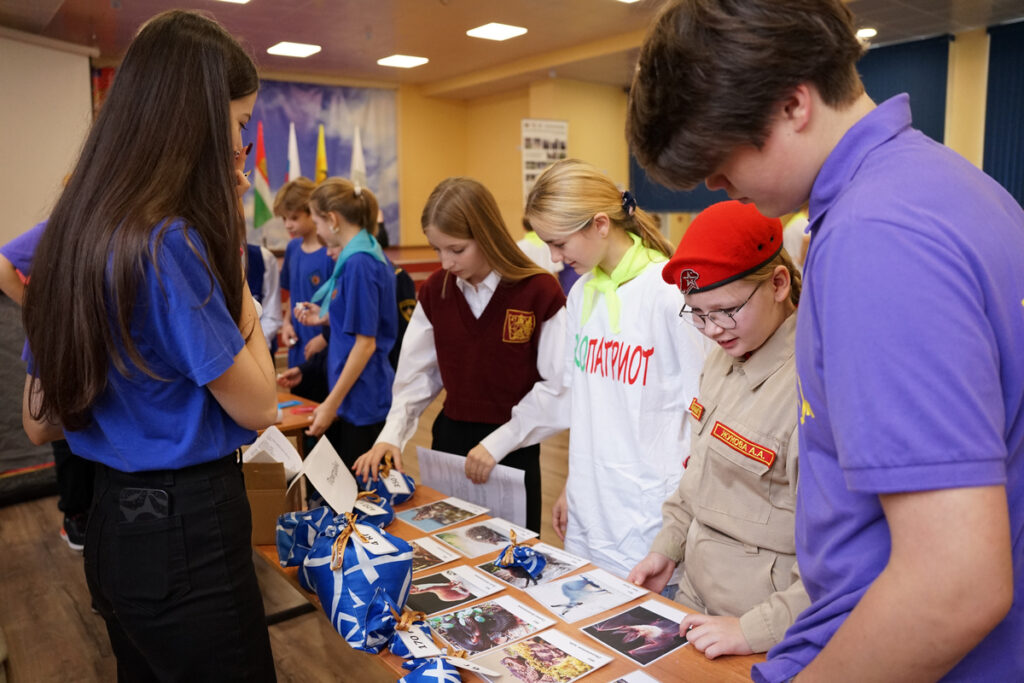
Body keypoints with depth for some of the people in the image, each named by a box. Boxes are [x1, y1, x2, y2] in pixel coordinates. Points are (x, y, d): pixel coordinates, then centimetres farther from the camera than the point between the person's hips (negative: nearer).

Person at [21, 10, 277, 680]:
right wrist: (233, 247, -12)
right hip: (187, 531, -8)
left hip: (113, 521, 9)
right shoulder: (169, 243, -23)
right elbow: (258, 407, -15)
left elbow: (39, 420, 10)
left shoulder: (75, 235, 3)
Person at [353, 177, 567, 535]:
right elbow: (418, 373, 5)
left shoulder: (538, 291, -15)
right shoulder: (435, 291, 0)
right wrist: (392, 434, -8)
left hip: (513, 450, -4)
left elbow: (556, 385, -12)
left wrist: (498, 442, -15)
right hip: (449, 438, 4)